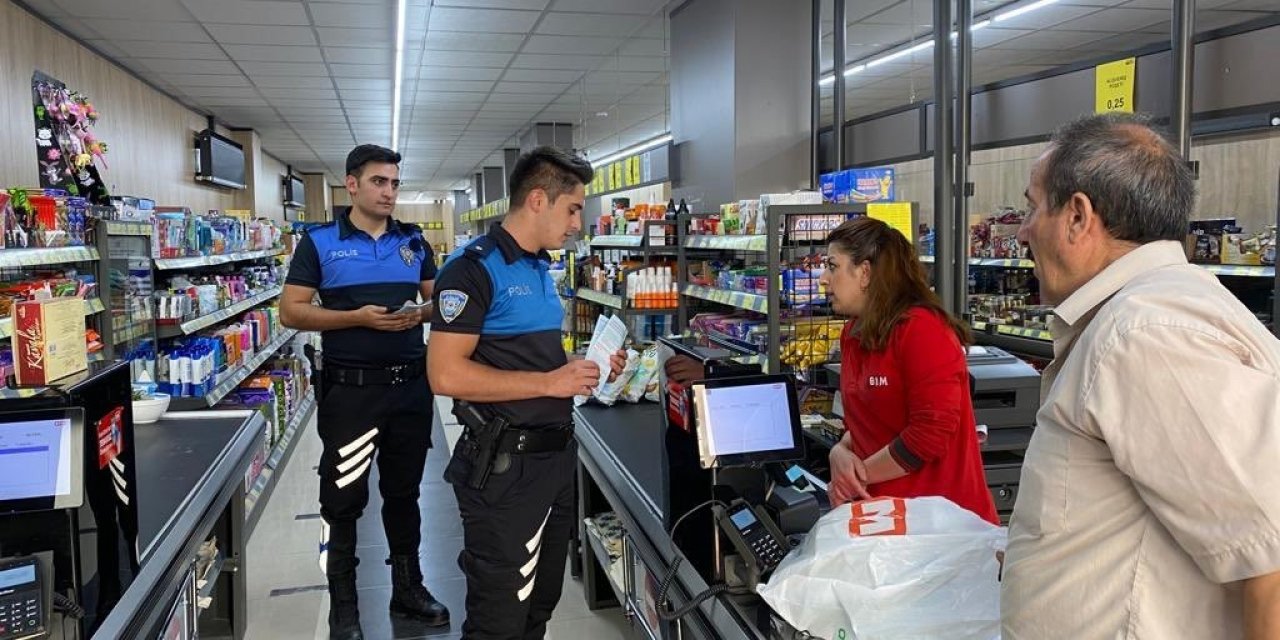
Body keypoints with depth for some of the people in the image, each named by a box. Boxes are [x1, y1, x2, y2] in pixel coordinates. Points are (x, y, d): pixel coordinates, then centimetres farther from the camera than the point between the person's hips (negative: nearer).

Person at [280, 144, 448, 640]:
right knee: (343, 498, 5)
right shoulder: (319, 243, -3)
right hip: (350, 388, -3)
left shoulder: (414, 243, 8)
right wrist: (358, 317, -18)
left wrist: (422, 313, -10)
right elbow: (291, 311, -7)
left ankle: (408, 588, 31)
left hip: (412, 385, 4)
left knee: (404, 491, 16)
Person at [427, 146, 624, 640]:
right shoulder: (474, 268, -15)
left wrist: (582, 369, 6)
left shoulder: (540, 268, 13)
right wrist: (549, 383, -21)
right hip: (504, 467, -9)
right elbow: (446, 374, -23)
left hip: (557, 455, 9)